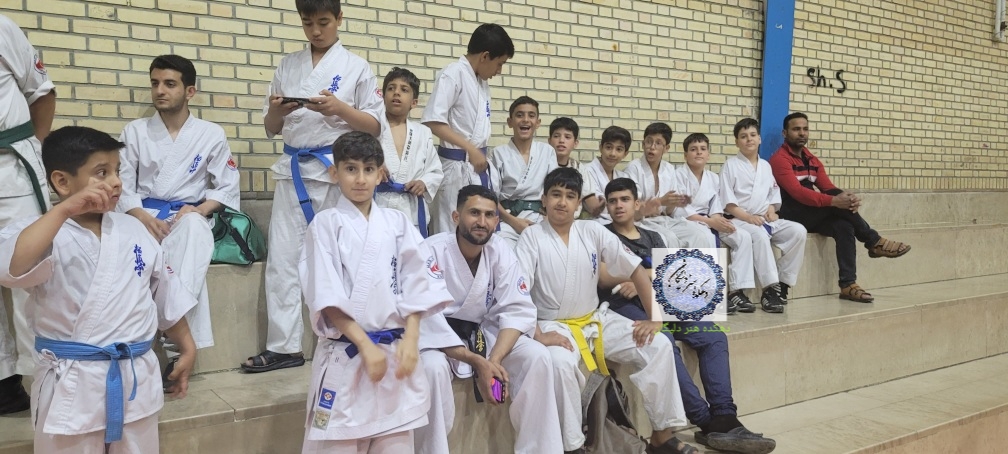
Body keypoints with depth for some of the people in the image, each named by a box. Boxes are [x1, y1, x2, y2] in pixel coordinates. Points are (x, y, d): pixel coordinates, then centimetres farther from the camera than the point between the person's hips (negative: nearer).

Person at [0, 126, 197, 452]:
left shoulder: (133, 230, 5)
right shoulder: (41, 232, -8)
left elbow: (166, 292, 13)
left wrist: (186, 348, 17)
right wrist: (65, 210, -32)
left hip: (136, 379, 4)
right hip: (72, 387, -4)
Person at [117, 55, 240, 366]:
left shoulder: (211, 134, 8)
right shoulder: (135, 131, 9)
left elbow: (228, 187, 7)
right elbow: (121, 185, 4)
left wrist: (199, 210, -14)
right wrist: (144, 217, -16)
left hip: (189, 217, 0)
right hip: (144, 217, 1)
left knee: (193, 230, -41)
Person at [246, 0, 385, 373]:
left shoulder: (356, 67, 4)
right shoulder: (288, 66, 13)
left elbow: (375, 127, 0)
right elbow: (271, 129, 14)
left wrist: (340, 108, -16)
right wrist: (275, 111, -8)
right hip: (294, 171, 4)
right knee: (282, 258, 1)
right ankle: (283, 346, 7)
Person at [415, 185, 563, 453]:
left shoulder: (501, 251, -6)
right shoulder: (433, 251, -20)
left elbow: (518, 310, -10)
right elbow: (427, 319, -25)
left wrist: (494, 359, -27)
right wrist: (477, 362, -31)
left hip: (484, 331, 4)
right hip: (440, 336, -4)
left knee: (537, 356, -17)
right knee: (433, 367, -36)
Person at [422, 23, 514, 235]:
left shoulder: (482, 82, 14)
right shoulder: (453, 75, -11)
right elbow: (432, 122, -19)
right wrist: (471, 150, -19)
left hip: (479, 166, 8)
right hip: (457, 167, -8)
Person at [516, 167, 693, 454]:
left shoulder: (593, 231, 1)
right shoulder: (531, 237, -8)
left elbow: (636, 271, 3)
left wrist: (655, 318, -6)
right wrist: (539, 336, -29)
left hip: (597, 319, 5)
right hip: (555, 326, -4)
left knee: (659, 346, -9)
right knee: (561, 363, -37)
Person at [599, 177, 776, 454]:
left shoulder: (652, 238, 25)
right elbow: (603, 278, -6)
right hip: (623, 306, -5)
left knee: (714, 336, -18)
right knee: (664, 343, -34)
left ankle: (725, 418, -26)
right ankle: (708, 422, -33)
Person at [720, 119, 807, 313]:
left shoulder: (765, 166, 19)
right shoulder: (731, 164, 1)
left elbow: (774, 192, 20)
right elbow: (726, 200, -7)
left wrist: (772, 208, -2)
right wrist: (747, 217, -18)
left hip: (766, 219, 6)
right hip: (740, 219, -6)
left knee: (798, 231, -18)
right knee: (760, 235, -38)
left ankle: (782, 283, -14)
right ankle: (770, 288, -37)